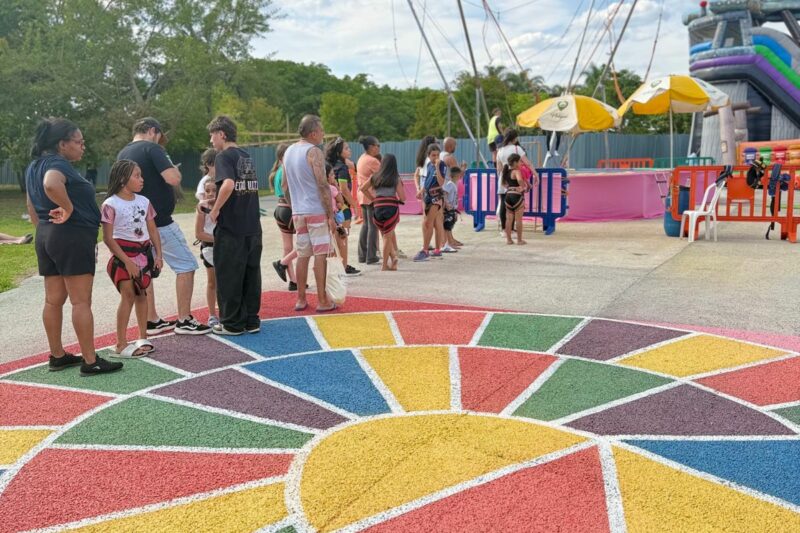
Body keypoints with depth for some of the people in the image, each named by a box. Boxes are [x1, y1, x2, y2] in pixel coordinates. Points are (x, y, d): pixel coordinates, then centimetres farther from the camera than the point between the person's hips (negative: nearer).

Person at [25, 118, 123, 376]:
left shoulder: (34, 166, 16)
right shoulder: (58, 163, -14)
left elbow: (32, 206, 21)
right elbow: (51, 184, -38)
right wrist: (68, 208, -24)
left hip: (45, 236, 10)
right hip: (73, 236, -10)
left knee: (53, 300, 13)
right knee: (81, 301, -6)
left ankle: (57, 356, 22)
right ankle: (90, 361, -2)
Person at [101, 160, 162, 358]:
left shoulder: (144, 201, 6)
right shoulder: (111, 204, -11)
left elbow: (153, 230, 10)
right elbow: (108, 238, -12)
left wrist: (158, 255, 0)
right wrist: (127, 261, -16)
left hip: (144, 252, 6)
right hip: (123, 254, -5)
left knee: (141, 293, 11)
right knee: (128, 295, -9)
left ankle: (143, 337, 20)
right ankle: (121, 345, -4)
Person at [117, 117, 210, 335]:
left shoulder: (122, 154, 12)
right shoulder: (152, 148, -12)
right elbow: (173, 179, -23)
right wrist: (174, 168, -2)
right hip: (159, 222, -9)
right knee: (186, 265, -2)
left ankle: (152, 321, 20)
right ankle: (184, 321, -2)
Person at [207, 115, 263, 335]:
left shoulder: (224, 156, -8)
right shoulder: (247, 156, 15)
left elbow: (228, 184, -25)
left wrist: (215, 210, -14)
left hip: (231, 227, -7)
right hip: (252, 226, 7)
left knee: (229, 276, 3)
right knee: (251, 273, 11)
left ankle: (232, 323, 11)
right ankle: (252, 320, 17)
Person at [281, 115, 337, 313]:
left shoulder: (289, 151, 13)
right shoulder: (314, 152, -11)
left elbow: (284, 185, 16)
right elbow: (323, 185, -16)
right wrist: (331, 215, -13)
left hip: (298, 212, 7)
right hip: (317, 211, -7)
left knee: (302, 255, 11)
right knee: (320, 254, -2)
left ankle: (301, 299, 16)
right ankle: (322, 301, 2)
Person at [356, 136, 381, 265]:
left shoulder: (361, 159, 14)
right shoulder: (372, 161, -15)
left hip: (362, 195, 10)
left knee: (366, 225, 14)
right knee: (373, 227, -5)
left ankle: (362, 255, 17)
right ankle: (371, 258, -4)